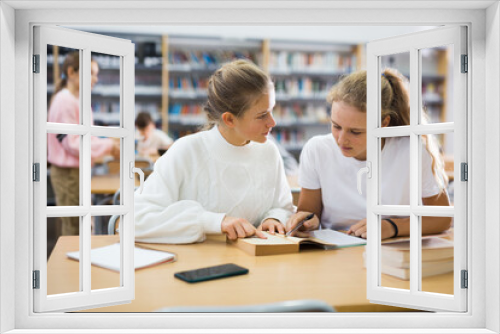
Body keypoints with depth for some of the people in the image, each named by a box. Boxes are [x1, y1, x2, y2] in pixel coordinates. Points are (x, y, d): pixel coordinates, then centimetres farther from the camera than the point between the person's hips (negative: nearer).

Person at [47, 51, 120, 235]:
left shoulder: (80, 101, 12)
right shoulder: (65, 101, -17)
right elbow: (71, 144, -20)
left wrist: (111, 145, 1)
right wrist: (109, 146, -19)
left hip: (78, 170, 9)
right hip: (68, 173, -9)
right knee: (74, 229, -1)